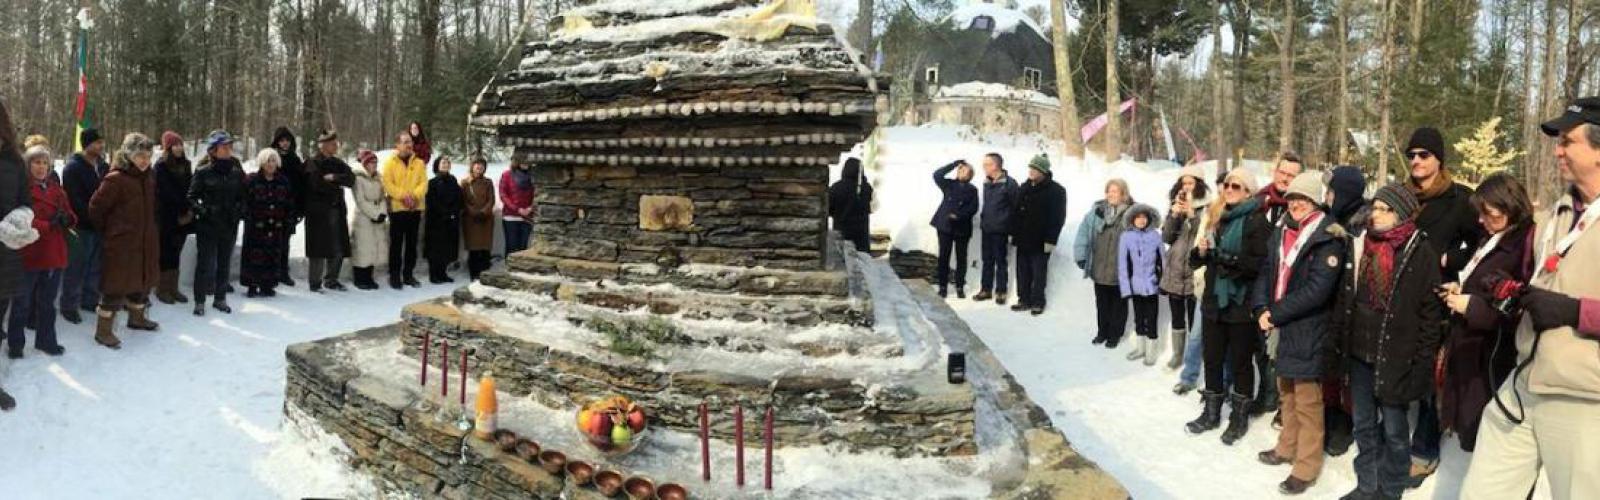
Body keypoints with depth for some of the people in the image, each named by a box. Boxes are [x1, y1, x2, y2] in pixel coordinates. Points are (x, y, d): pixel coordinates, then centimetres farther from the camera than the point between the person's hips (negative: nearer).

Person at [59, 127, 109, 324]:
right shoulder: (73, 167, -10)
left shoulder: (103, 166, 10)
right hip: (80, 227, -6)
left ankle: (90, 300, 27)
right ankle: (69, 306, 8)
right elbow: (74, 200, -17)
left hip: (99, 225, 6)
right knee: (76, 268, -1)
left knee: (96, 266, 14)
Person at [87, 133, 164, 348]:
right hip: (122, 242, -8)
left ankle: (137, 317, 40)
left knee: (142, 280, 20)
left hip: (146, 241, 8)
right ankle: (103, 330, 6)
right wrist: (109, 228, -3)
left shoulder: (149, 177, 6)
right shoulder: (116, 179, -18)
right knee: (116, 285, -3)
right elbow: (96, 207, -14)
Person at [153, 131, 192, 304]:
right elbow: (167, 193, -11)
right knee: (165, 253, -1)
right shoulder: (161, 167, -5)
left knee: (175, 253, 8)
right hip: (166, 217, -5)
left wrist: (189, 210, -5)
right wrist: (183, 211, -12)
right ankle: (162, 289, 7)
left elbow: (190, 189, 9)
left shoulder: (185, 165, 12)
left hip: (182, 217, 5)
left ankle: (172, 288, 13)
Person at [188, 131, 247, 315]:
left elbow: (242, 196, 14)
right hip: (207, 225, -4)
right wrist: (202, 210, -19)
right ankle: (200, 301, 10)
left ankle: (220, 299, 25)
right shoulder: (203, 171, -6)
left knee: (225, 264, 12)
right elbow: (192, 197, -3)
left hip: (229, 225, 4)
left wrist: (239, 210, -3)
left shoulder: (237, 171, 5)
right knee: (205, 264, -1)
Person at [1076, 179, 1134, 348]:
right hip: (1099, 268, 4)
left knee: (1118, 302, 12)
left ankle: (1115, 334, 26)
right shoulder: (1096, 211, -1)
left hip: (1120, 270, -4)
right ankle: (1103, 331, 32)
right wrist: (1081, 255, -2)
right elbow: (1084, 232, 1)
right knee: (1102, 301, 17)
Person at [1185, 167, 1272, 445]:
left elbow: (1262, 263, -20)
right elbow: (1196, 258, 16)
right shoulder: (1217, 217, 11)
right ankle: (1211, 413, 27)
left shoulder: (1256, 222, -9)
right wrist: (1201, 251, -6)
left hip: (1241, 304, -6)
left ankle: (1240, 417, 19)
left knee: (1240, 362, 6)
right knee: (1212, 359, 13)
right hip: (1214, 300, 6)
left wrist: (1228, 258, -26)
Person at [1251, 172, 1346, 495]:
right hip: (1281, 328, 8)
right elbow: (1267, 273, 10)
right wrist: (1262, 309, -7)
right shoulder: (1282, 233, 10)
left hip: (1308, 331, -8)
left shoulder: (1328, 238, -14)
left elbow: (1316, 290, -22)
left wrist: (1276, 314, -18)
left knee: (1307, 401, 1)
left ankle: (1307, 466, 11)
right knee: (1286, 393, 22)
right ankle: (1287, 448, 38)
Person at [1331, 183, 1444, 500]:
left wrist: (1423, 361, -12)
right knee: (1364, 426, 15)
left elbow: (1431, 312, -10)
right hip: (1359, 353, 6)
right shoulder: (1360, 246, 7)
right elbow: (1344, 297, 13)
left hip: (1395, 357, -5)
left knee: (1394, 429, 6)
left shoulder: (1421, 254, -9)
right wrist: (1338, 340, 9)